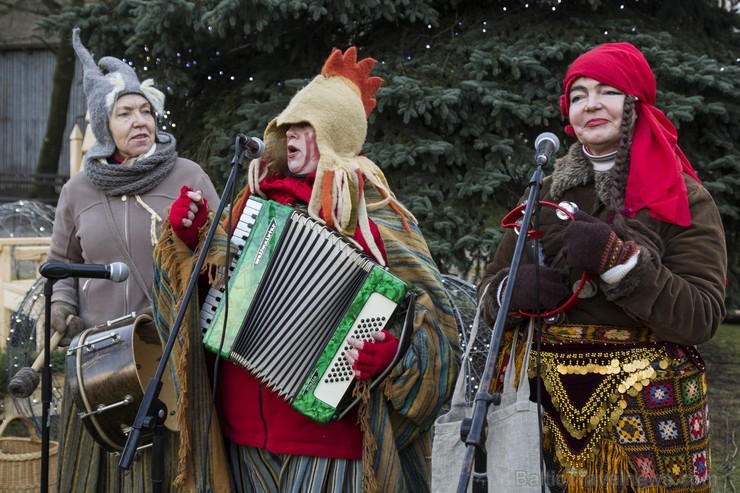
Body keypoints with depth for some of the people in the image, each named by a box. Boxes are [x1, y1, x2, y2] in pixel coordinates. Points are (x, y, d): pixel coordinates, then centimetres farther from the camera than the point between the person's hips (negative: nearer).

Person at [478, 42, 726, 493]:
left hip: (652, 411, -3)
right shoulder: (545, 195, 7)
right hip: (561, 405, 3)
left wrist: (617, 260, -24)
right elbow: (490, 292, 8)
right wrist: (515, 291, -15)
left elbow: (703, 318, -12)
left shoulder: (685, 199, -3)